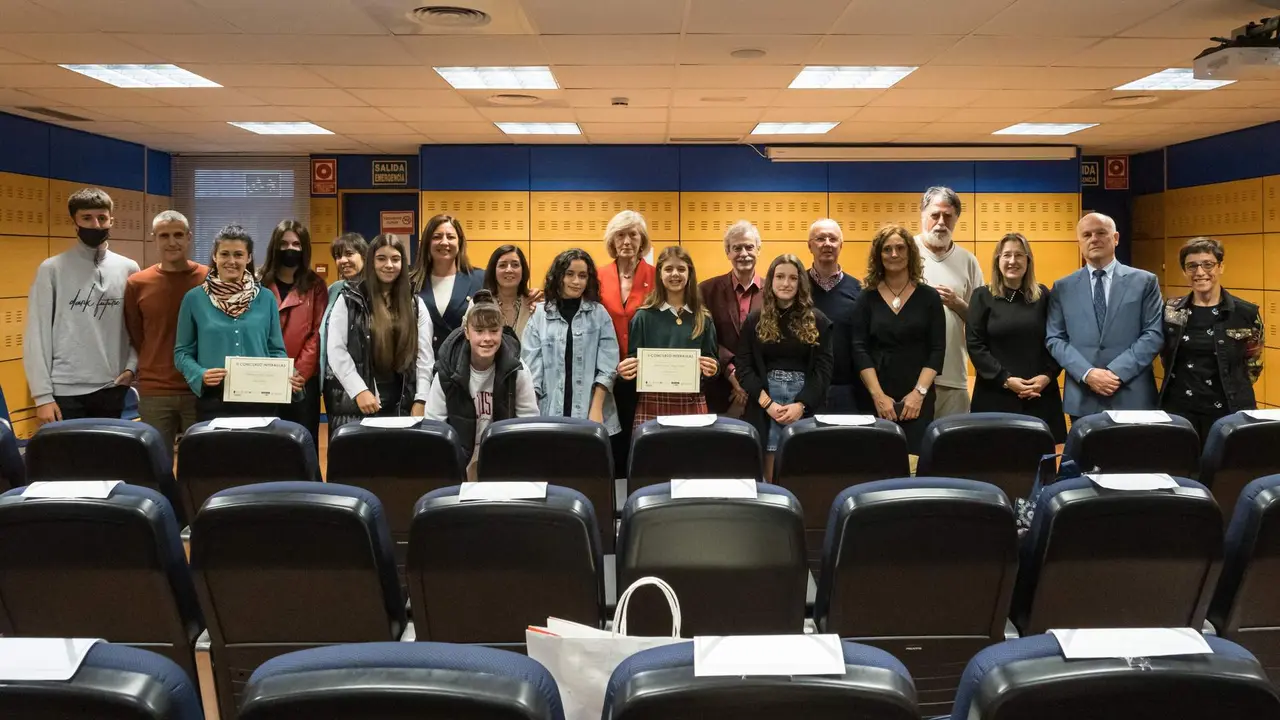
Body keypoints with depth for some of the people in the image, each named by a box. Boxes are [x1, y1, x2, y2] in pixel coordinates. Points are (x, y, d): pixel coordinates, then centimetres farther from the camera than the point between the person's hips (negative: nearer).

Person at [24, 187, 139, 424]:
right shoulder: (52, 269, -1)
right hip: (65, 392, -2)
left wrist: (132, 366, -6)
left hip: (112, 389, 2)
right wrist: (42, 395, -7)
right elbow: (37, 334, -2)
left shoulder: (129, 269, 6)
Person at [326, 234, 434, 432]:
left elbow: (425, 356, 6)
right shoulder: (350, 299, 2)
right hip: (353, 404, -2)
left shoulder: (415, 304, 10)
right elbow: (336, 350, -4)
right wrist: (359, 391, -13)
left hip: (400, 405, 2)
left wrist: (420, 401, -4)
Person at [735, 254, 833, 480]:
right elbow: (743, 366, 2)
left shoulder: (817, 321, 6)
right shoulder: (755, 320, 6)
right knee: (771, 478, 0)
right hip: (764, 406, 0)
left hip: (807, 406, 0)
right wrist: (767, 402, -10)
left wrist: (801, 404, -11)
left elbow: (824, 368, 1)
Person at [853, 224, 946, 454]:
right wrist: (878, 395, -11)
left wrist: (919, 392, -11)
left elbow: (937, 350, 0)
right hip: (876, 400, 0)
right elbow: (860, 350, -1)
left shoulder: (929, 297, 5)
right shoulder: (867, 298, 5)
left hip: (918, 400, 0)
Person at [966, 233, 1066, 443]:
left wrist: (1048, 375, -6)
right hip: (996, 395, -2)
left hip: (1040, 393, 2)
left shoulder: (1043, 295, 9)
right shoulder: (982, 296, 2)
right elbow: (975, 345, -3)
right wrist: (1005, 379, -11)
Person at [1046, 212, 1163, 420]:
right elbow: (1054, 339, 2)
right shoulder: (1063, 287, 9)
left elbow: (1154, 334, -2)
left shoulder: (1145, 281, 6)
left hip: (1132, 398, -1)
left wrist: (1117, 371, -13)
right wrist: (1087, 373, -13)